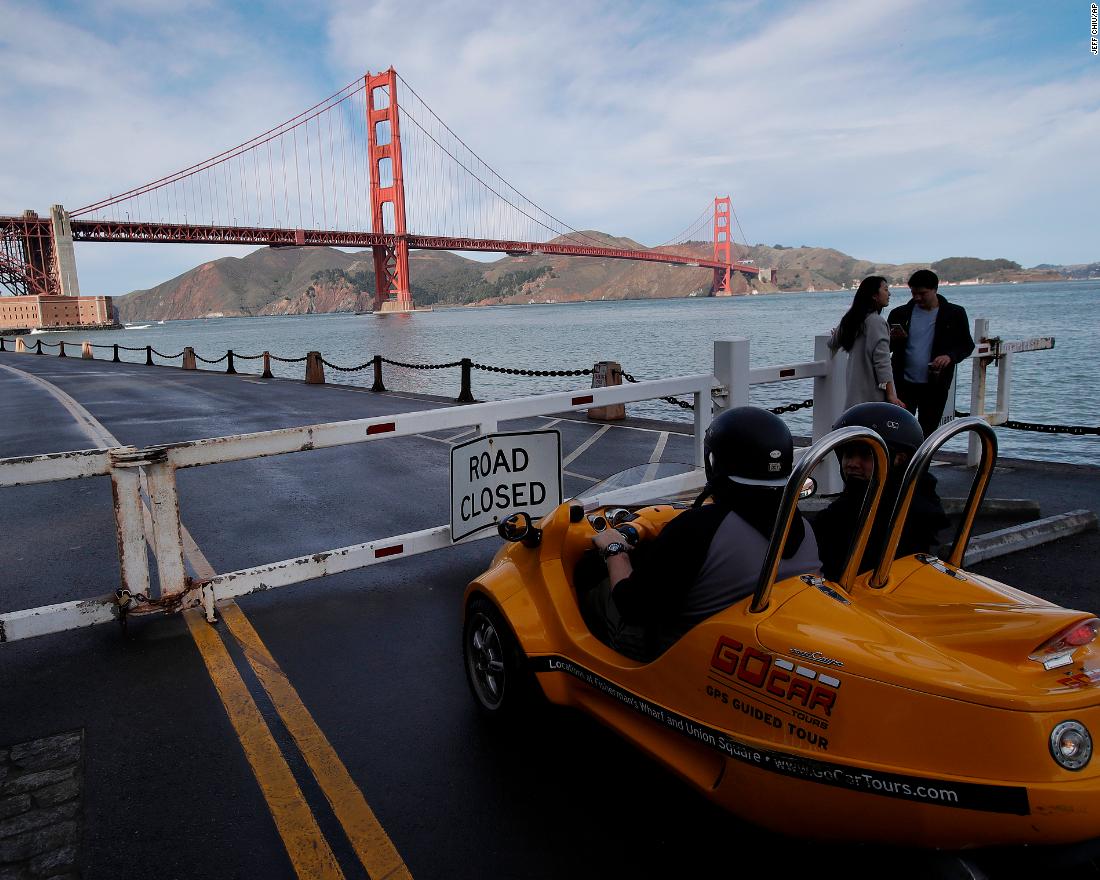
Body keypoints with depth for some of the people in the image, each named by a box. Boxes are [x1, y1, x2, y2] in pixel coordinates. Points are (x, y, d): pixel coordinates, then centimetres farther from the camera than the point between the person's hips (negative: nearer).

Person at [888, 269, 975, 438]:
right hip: (904, 384, 0)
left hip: (936, 386, 0)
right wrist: (893, 339, -13)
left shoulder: (955, 314, 2)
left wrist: (950, 356, -13)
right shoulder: (900, 314, 4)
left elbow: (967, 345, 7)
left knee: (927, 432, 9)